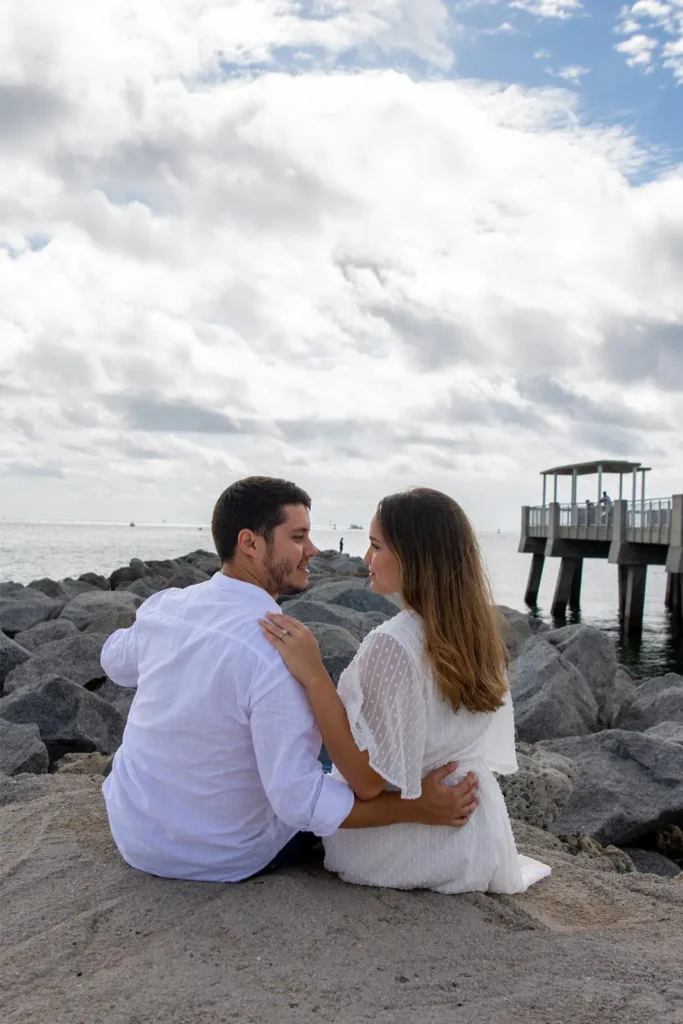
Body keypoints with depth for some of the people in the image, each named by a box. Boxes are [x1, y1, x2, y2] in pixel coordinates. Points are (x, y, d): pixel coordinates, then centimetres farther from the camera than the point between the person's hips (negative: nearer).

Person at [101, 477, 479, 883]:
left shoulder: (163, 605, -10)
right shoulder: (279, 649, -30)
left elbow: (115, 663, 13)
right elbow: (298, 800, -30)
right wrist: (416, 808, -23)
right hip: (222, 859, -5)